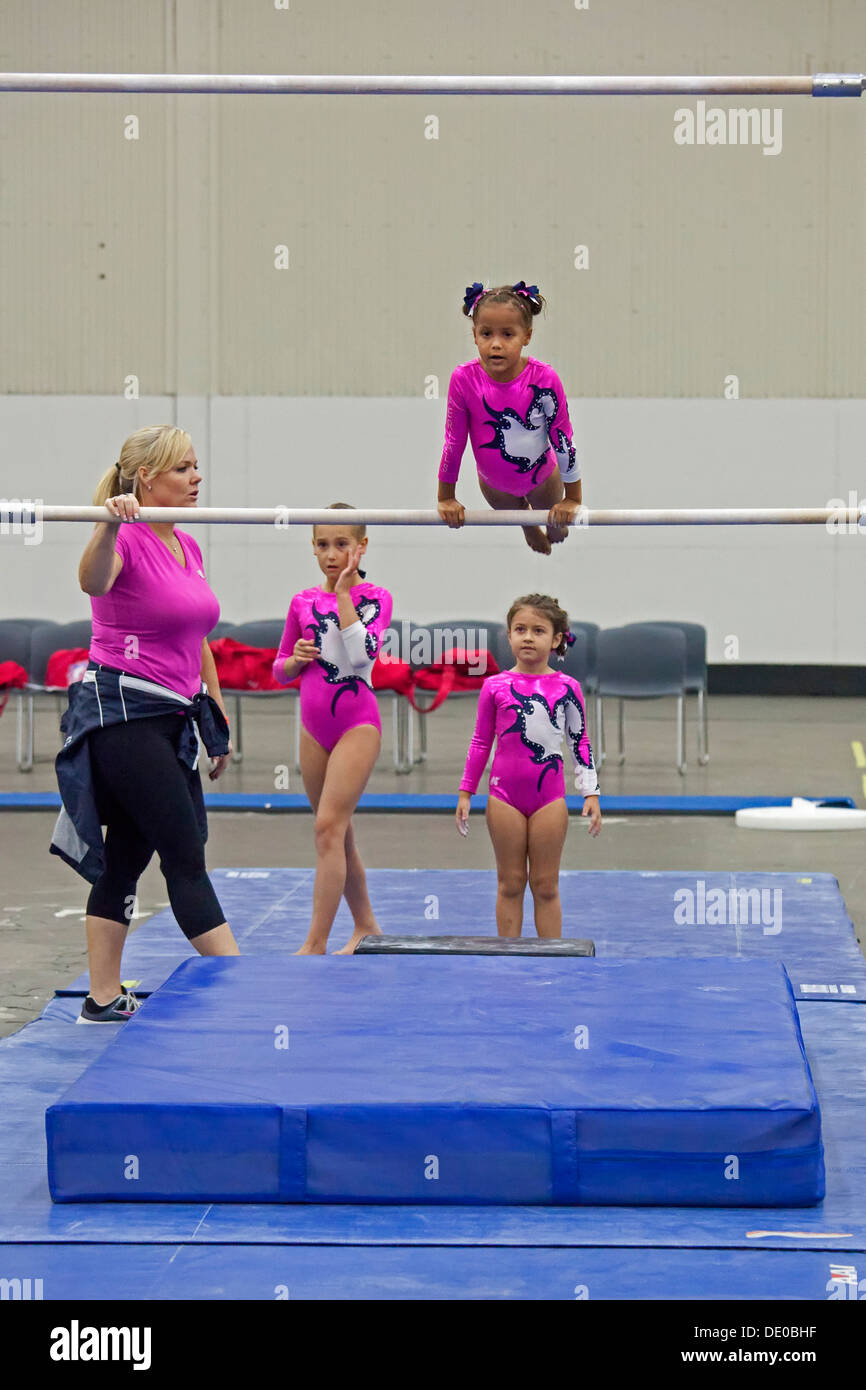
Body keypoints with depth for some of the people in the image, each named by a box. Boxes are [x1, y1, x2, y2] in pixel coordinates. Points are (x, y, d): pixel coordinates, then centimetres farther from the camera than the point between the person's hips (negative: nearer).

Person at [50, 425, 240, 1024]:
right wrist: (109, 526, -56)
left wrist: (217, 715, 23)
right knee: (186, 856, -9)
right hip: (122, 709, -9)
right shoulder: (127, 539, -13)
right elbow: (93, 582, -37)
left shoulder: (188, 548, 13)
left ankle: (105, 998, 16)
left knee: (126, 859, 11)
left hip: (170, 716, 9)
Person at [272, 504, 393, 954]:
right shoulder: (303, 602, 8)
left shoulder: (374, 597, -3)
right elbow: (280, 671, 16)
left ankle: (315, 943, -16)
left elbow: (362, 653, -21)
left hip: (357, 723, -6)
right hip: (314, 727, 6)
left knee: (329, 827, -15)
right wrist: (297, 659, -7)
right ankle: (365, 927, 27)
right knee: (337, 834, 12)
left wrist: (344, 594, -18)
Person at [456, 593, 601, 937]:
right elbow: (481, 742, 10)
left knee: (546, 886, 4)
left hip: (549, 795, 0)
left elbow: (580, 742, 7)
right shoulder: (495, 686, 3)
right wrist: (465, 792, 9)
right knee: (510, 884, 6)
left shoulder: (566, 687, 2)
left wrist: (591, 793, 2)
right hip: (505, 794, 0)